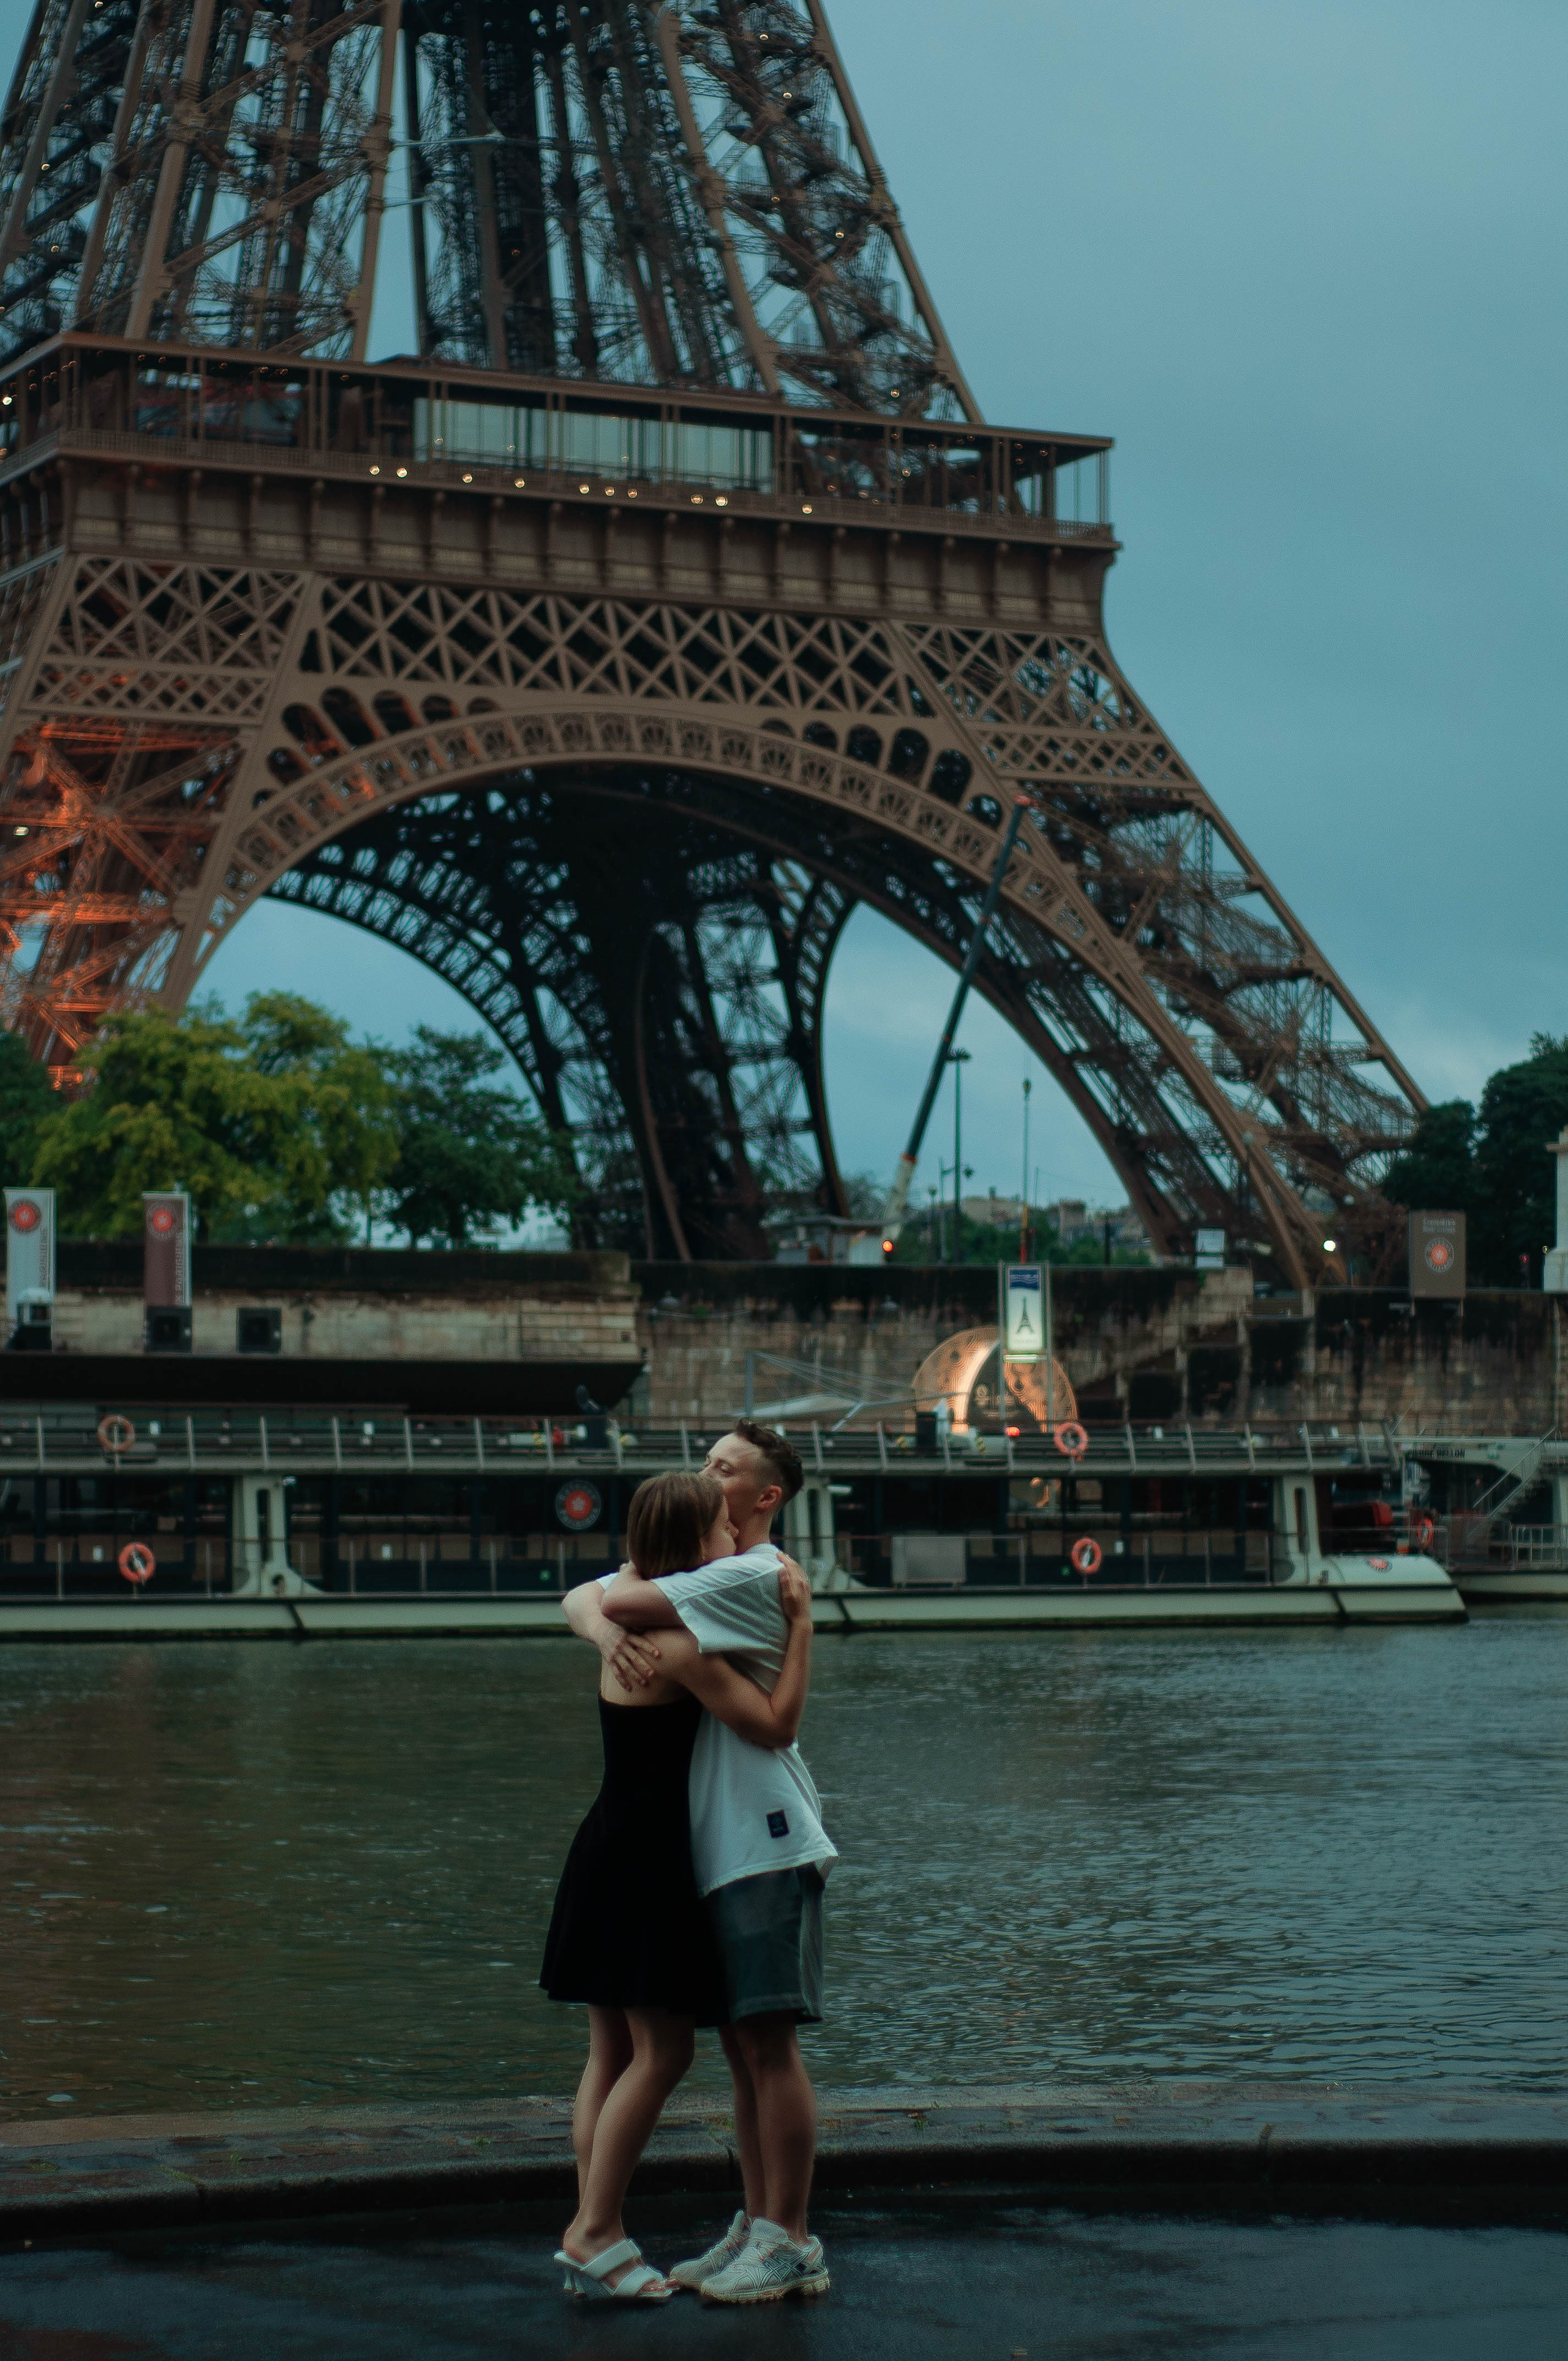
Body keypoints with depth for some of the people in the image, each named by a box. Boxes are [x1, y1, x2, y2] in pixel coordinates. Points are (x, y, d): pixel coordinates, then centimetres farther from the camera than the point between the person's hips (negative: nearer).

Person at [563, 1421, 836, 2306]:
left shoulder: (757, 1577, -13)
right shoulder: (693, 1569, 16)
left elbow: (623, 1599, -20)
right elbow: (583, 1599, 10)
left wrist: (621, 1613, 4)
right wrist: (611, 1635, -12)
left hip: (765, 1841, -9)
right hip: (712, 1846, 9)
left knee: (769, 2040, -8)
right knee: (744, 2044, 12)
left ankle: (790, 2244, -4)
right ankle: (758, 2228, 19)